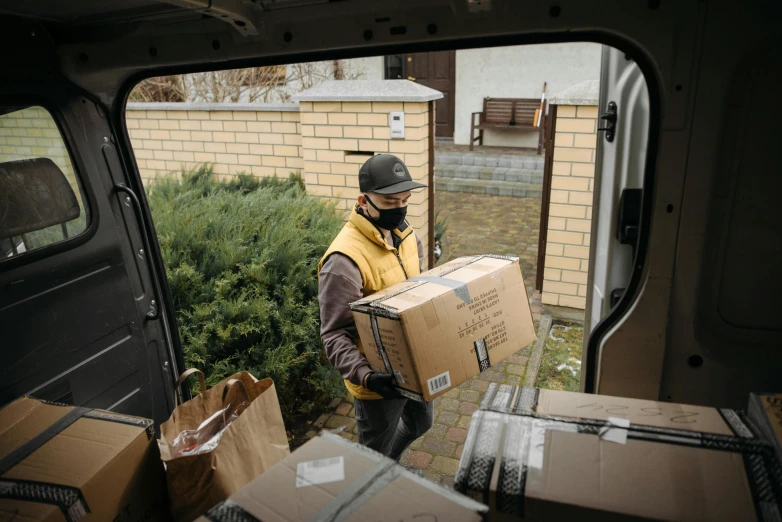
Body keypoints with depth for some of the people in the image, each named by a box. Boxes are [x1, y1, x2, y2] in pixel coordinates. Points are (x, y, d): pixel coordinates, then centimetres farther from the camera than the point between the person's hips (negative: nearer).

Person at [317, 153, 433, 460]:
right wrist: (364, 375, -40)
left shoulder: (405, 233, -3)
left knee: (420, 423, 31)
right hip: (381, 378, -8)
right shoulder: (345, 259, -29)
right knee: (375, 453, 14)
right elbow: (335, 334, -27)